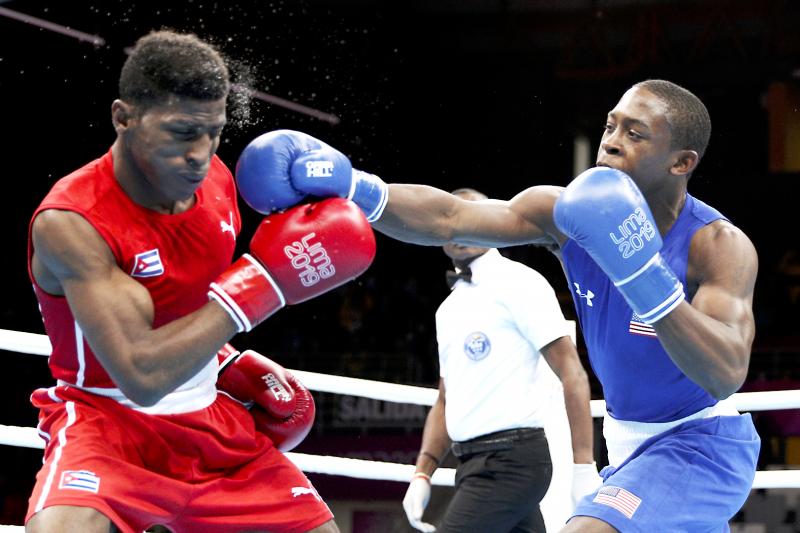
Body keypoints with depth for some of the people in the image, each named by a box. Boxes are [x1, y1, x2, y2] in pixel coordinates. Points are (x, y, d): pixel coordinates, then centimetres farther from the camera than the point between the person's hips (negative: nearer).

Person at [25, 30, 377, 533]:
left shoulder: (217, 180, -2)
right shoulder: (69, 222, -24)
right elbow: (141, 375, -32)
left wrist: (236, 368, 4)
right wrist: (262, 282, -30)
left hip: (212, 421, 7)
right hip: (110, 421, -7)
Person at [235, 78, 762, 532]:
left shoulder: (721, 245, -24)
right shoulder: (569, 214, -8)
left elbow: (726, 374, -39)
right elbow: (448, 217, -20)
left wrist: (645, 278, -49)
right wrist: (355, 187, -37)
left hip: (699, 445, -7)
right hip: (629, 442, 7)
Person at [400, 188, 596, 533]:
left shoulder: (518, 282, -5)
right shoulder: (449, 308, 20)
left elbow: (572, 372, -11)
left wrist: (584, 468, -18)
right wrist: (422, 474, 12)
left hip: (512, 456, -8)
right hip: (474, 462, 8)